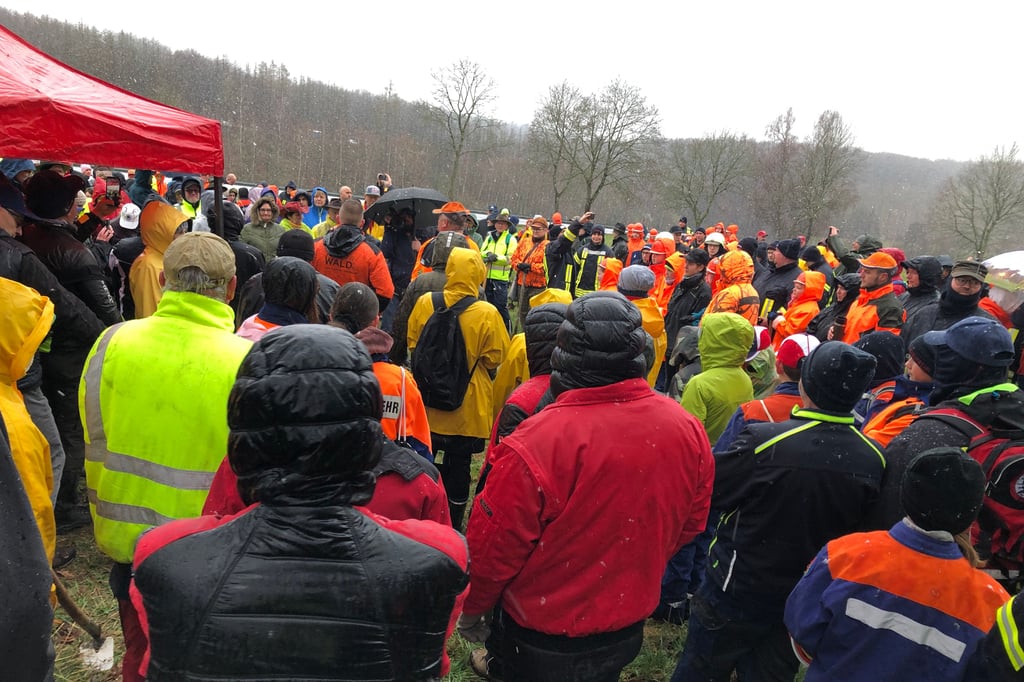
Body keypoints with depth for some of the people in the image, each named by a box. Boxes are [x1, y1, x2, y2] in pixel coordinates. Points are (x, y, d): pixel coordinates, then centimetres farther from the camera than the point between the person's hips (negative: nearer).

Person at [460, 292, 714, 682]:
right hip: (628, 633, 5)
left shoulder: (538, 442, -32)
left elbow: (493, 545, -20)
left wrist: (471, 609, -1)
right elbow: (689, 526, 1)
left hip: (544, 639, -5)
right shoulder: (688, 430, -15)